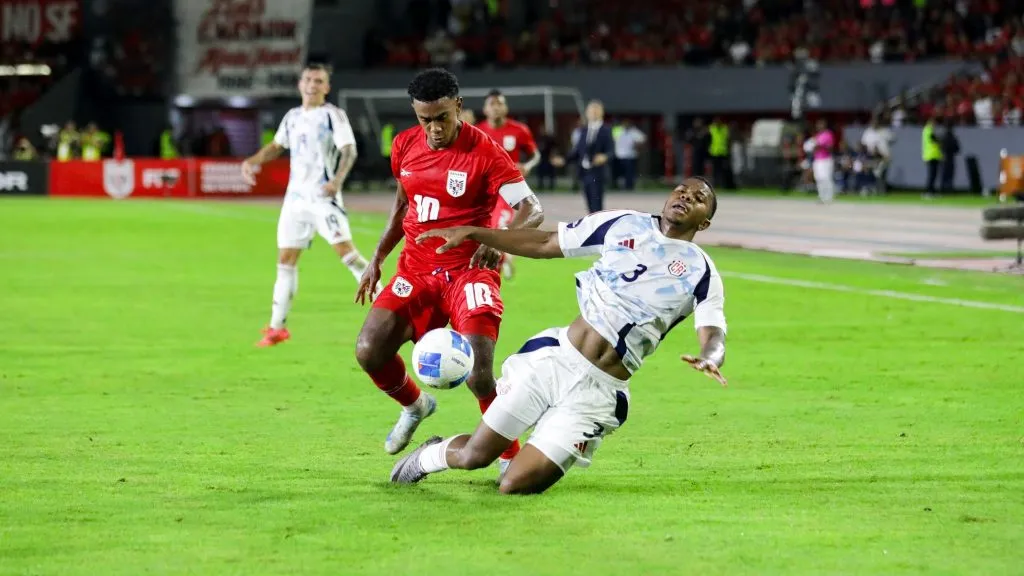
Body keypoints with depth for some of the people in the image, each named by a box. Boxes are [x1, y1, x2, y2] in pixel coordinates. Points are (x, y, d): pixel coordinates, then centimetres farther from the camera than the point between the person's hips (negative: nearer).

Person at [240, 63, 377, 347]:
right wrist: (252, 161, 11)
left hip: (324, 196, -6)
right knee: (285, 259, 6)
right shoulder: (292, 117, 14)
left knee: (345, 249, -20)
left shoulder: (333, 115, -4)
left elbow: (349, 150, -14)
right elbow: (276, 146, 28)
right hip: (296, 196, 6)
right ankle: (277, 327, 14)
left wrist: (338, 179, -31)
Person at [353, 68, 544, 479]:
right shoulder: (405, 146, 4)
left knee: (478, 374, -22)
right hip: (416, 270, 5)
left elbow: (532, 210, -18)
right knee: (369, 351, -10)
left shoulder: (485, 152, -13)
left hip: (469, 271, -5)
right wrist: (378, 256, 16)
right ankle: (415, 406, 24)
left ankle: (512, 456, 1)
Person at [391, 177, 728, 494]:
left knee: (515, 486, -9)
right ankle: (430, 456, 37)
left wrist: (709, 359, -36)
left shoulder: (701, 272, 0)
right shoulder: (624, 225, 7)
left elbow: (714, 337, -11)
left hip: (600, 393, -1)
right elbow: (543, 244, 14)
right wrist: (471, 233, 9)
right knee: (474, 455, 2)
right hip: (554, 358, 2)